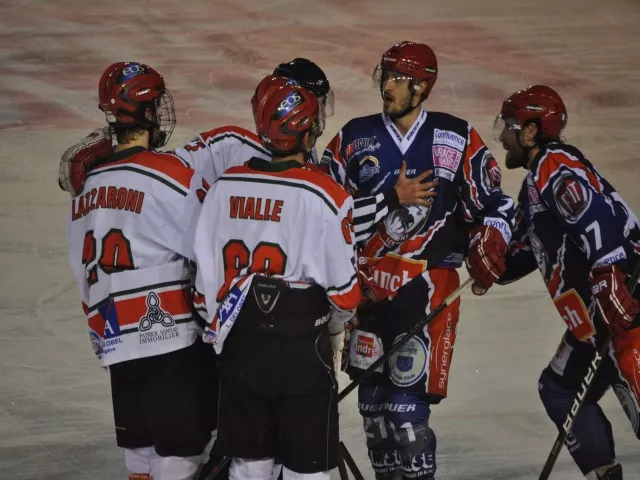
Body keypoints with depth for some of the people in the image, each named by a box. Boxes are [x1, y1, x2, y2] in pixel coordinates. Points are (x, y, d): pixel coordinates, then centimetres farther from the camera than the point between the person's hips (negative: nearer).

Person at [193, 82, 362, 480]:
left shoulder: (225, 186, 0)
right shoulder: (326, 196, -13)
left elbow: (206, 271, 4)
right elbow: (344, 287, -8)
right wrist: (336, 323, 13)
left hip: (239, 346, 5)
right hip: (301, 350, -5)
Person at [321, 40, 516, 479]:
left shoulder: (458, 139, 1)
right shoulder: (354, 138, 6)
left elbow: (492, 207, 6)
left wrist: (485, 261, -6)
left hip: (429, 287, -4)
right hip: (369, 287, 4)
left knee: (408, 398, -13)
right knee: (372, 398, 11)